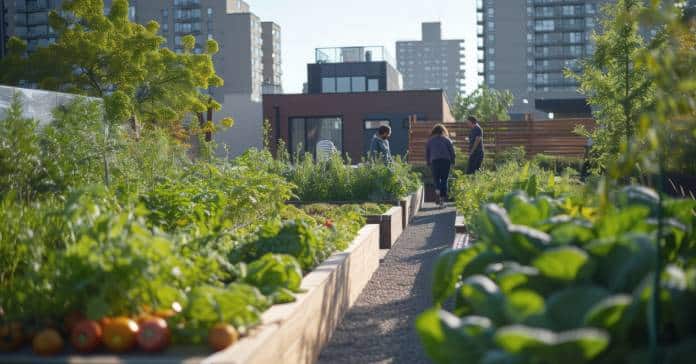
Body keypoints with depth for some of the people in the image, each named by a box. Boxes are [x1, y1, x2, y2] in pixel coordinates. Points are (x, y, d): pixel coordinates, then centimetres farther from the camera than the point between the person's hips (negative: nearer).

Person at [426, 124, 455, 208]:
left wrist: (428, 162, 23)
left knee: (436, 178, 9)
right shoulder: (447, 140, 11)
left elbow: (427, 153, 14)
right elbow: (452, 151, 6)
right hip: (446, 160, 0)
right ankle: (443, 198, 3)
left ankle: (437, 190, -22)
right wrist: (452, 162, 14)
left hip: (434, 161, 0)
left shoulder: (430, 140, 14)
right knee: (444, 179, 6)